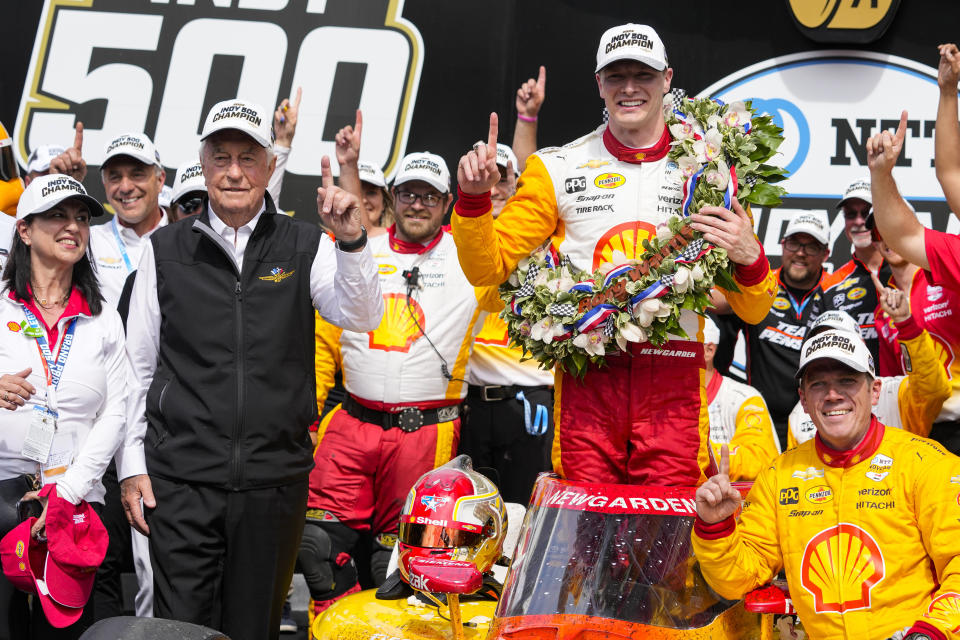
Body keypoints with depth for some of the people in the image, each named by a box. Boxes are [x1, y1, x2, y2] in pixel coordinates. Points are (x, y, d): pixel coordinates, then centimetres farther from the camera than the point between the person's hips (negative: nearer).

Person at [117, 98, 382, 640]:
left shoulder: (304, 246, 6)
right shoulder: (166, 249, 6)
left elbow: (362, 318, -9)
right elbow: (137, 365, 10)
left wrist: (352, 240, -25)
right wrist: (131, 464, 5)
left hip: (276, 478, 1)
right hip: (181, 478, -1)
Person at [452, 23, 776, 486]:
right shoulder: (560, 168, 9)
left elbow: (753, 311, 10)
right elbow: (487, 267, 8)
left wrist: (749, 257, -11)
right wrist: (473, 198, -8)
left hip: (673, 383, 0)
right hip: (586, 379, 0)